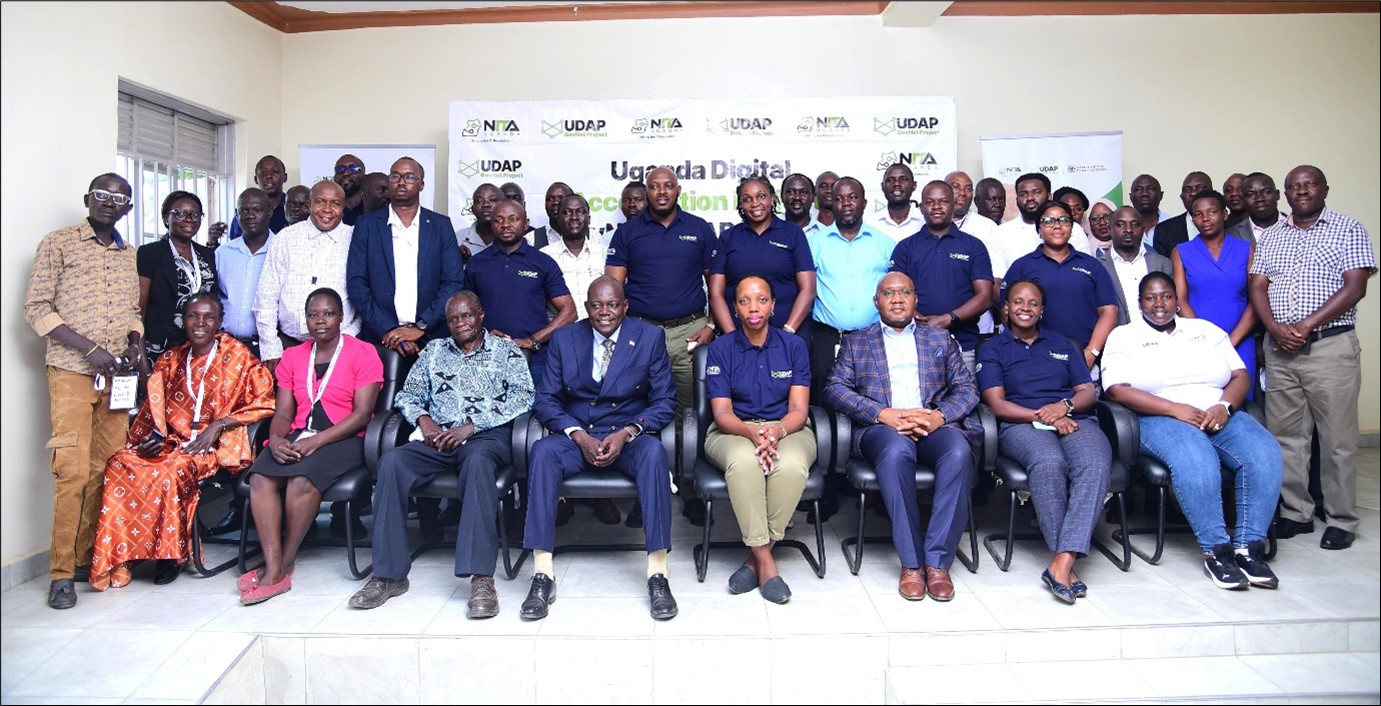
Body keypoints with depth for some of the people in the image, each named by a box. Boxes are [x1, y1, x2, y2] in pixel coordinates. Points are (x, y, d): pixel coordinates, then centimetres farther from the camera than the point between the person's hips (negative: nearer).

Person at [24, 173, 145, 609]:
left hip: (118, 373, 4)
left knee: (107, 470, 3)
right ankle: (62, 572, 0)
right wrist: (89, 349, -14)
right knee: (73, 471, -9)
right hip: (72, 372, -4)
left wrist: (134, 342, 2)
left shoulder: (129, 255, 16)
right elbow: (37, 308, -4)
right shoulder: (58, 243, 1)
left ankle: (89, 556, 14)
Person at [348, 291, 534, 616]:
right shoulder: (433, 351, 23)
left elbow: (523, 396, -4)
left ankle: (481, 576, -43)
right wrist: (423, 419, -4)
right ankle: (389, 573, -21)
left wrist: (471, 426, -12)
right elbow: (407, 395, 20)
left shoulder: (506, 350, 11)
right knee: (392, 461, -26)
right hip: (437, 438, 4)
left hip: (487, 434, -4)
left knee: (478, 460, -39)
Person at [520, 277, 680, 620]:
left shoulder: (650, 338, 1)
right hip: (576, 435, 1)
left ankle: (657, 575, -32)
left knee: (654, 452, -35)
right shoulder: (564, 338, 5)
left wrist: (627, 433, -17)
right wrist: (579, 436, -15)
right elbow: (545, 399, 2)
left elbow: (665, 401, 0)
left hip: (628, 436, -1)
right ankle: (542, 576, -29)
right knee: (542, 451, -31)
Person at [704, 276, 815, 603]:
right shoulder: (720, 349, 2)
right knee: (744, 461, -37)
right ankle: (766, 563, -26)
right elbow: (722, 411, -6)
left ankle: (757, 557, -19)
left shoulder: (793, 345, 4)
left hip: (786, 430, 1)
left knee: (791, 465, -35)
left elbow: (798, 410, -3)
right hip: (735, 431, -1)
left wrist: (777, 430, -26)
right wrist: (751, 432, -28)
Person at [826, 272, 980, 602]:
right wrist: (884, 414, -11)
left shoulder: (941, 339, 24)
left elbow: (967, 389, 14)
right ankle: (911, 562, -26)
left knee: (959, 453, -34)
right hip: (882, 427, -1)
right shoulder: (855, 342, 20)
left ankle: (937, 562, -24)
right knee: (896, 451, -37)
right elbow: (835, 388, 5)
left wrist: (939, 416, -9)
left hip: (936, 425, 2)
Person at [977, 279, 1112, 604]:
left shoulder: (1063, 345, 27)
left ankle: (1062, 562, -39)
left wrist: (1064, 407, -7)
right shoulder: (993, 350, 16)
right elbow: (997, 404, 3)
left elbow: (1088, 392, 16)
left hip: (1074, 420, 3)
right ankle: (1064, 558, -29)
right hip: (1021, 424, -2)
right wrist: (1043, 416, -11)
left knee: (1095, 464, -32)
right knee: (1049, 462, -37)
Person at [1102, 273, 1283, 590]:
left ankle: (1248, 547, -21)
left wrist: (1225, 406, -8)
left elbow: (1241, 376, 15)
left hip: (1219, 416, 5)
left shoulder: (1205, 329, 22)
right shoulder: (1123, 336, 9)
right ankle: (1216, 551, -25)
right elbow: (1118, 389, -6)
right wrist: (1176, 409, -15)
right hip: (1161, 420, -4)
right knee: (1195, 460, -36)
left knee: (1265, 453, -25)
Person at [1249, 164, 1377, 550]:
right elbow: (1257, 287, 7)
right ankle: (1296, 512, 17)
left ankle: (1341, 520, 11)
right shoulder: (1271, 236, 14)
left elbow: (1355, 288, -7)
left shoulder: (1349, 230, 3)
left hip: (1331, 346, -3)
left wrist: (1305, 326, -15)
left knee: (1337, 439, 1)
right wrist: (1276, 328, -10)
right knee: (1284, 435, 6)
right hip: (1279, 348, 4)